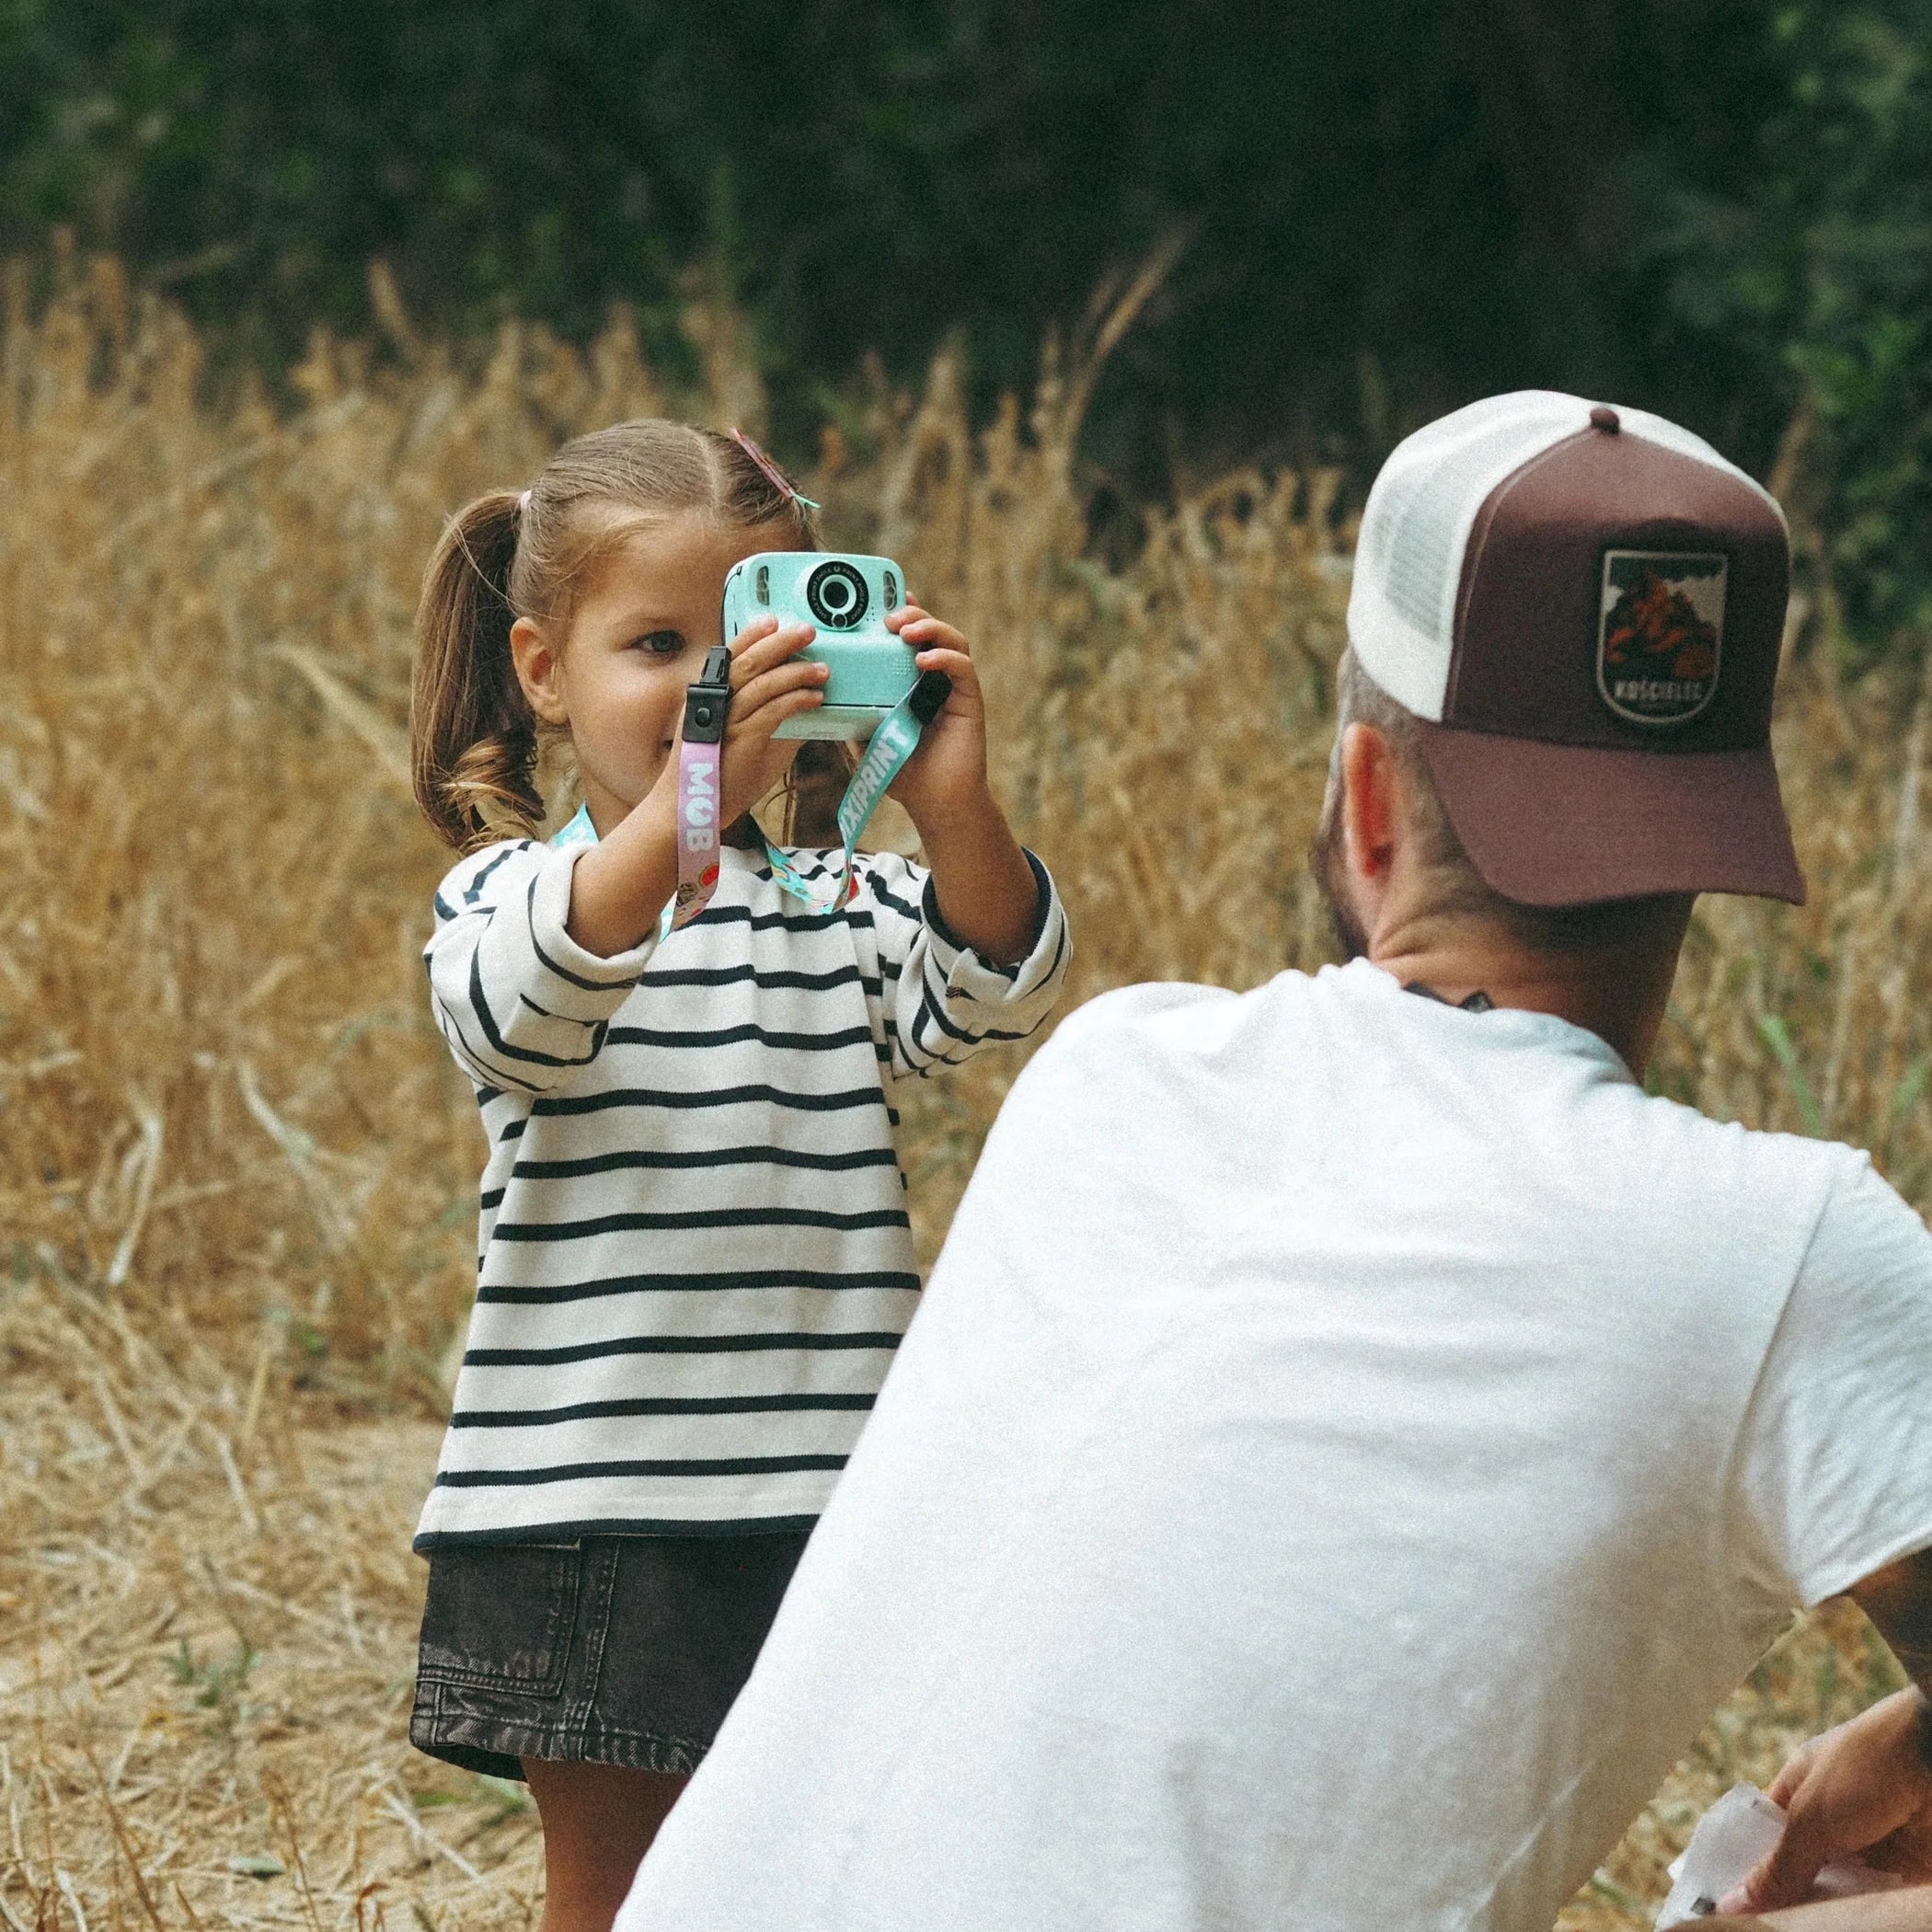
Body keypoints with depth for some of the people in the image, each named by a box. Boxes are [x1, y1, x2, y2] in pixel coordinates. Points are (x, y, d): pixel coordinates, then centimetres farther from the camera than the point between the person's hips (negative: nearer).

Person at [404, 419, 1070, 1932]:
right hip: (588, 1506, -3)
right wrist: (688, 803, -42)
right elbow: (518, 1009, -26)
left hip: (825, 1502, 3)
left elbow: (993, 994, -10)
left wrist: (955, 807, -31)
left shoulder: (844, 905, 8)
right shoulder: (510, 893, -3)